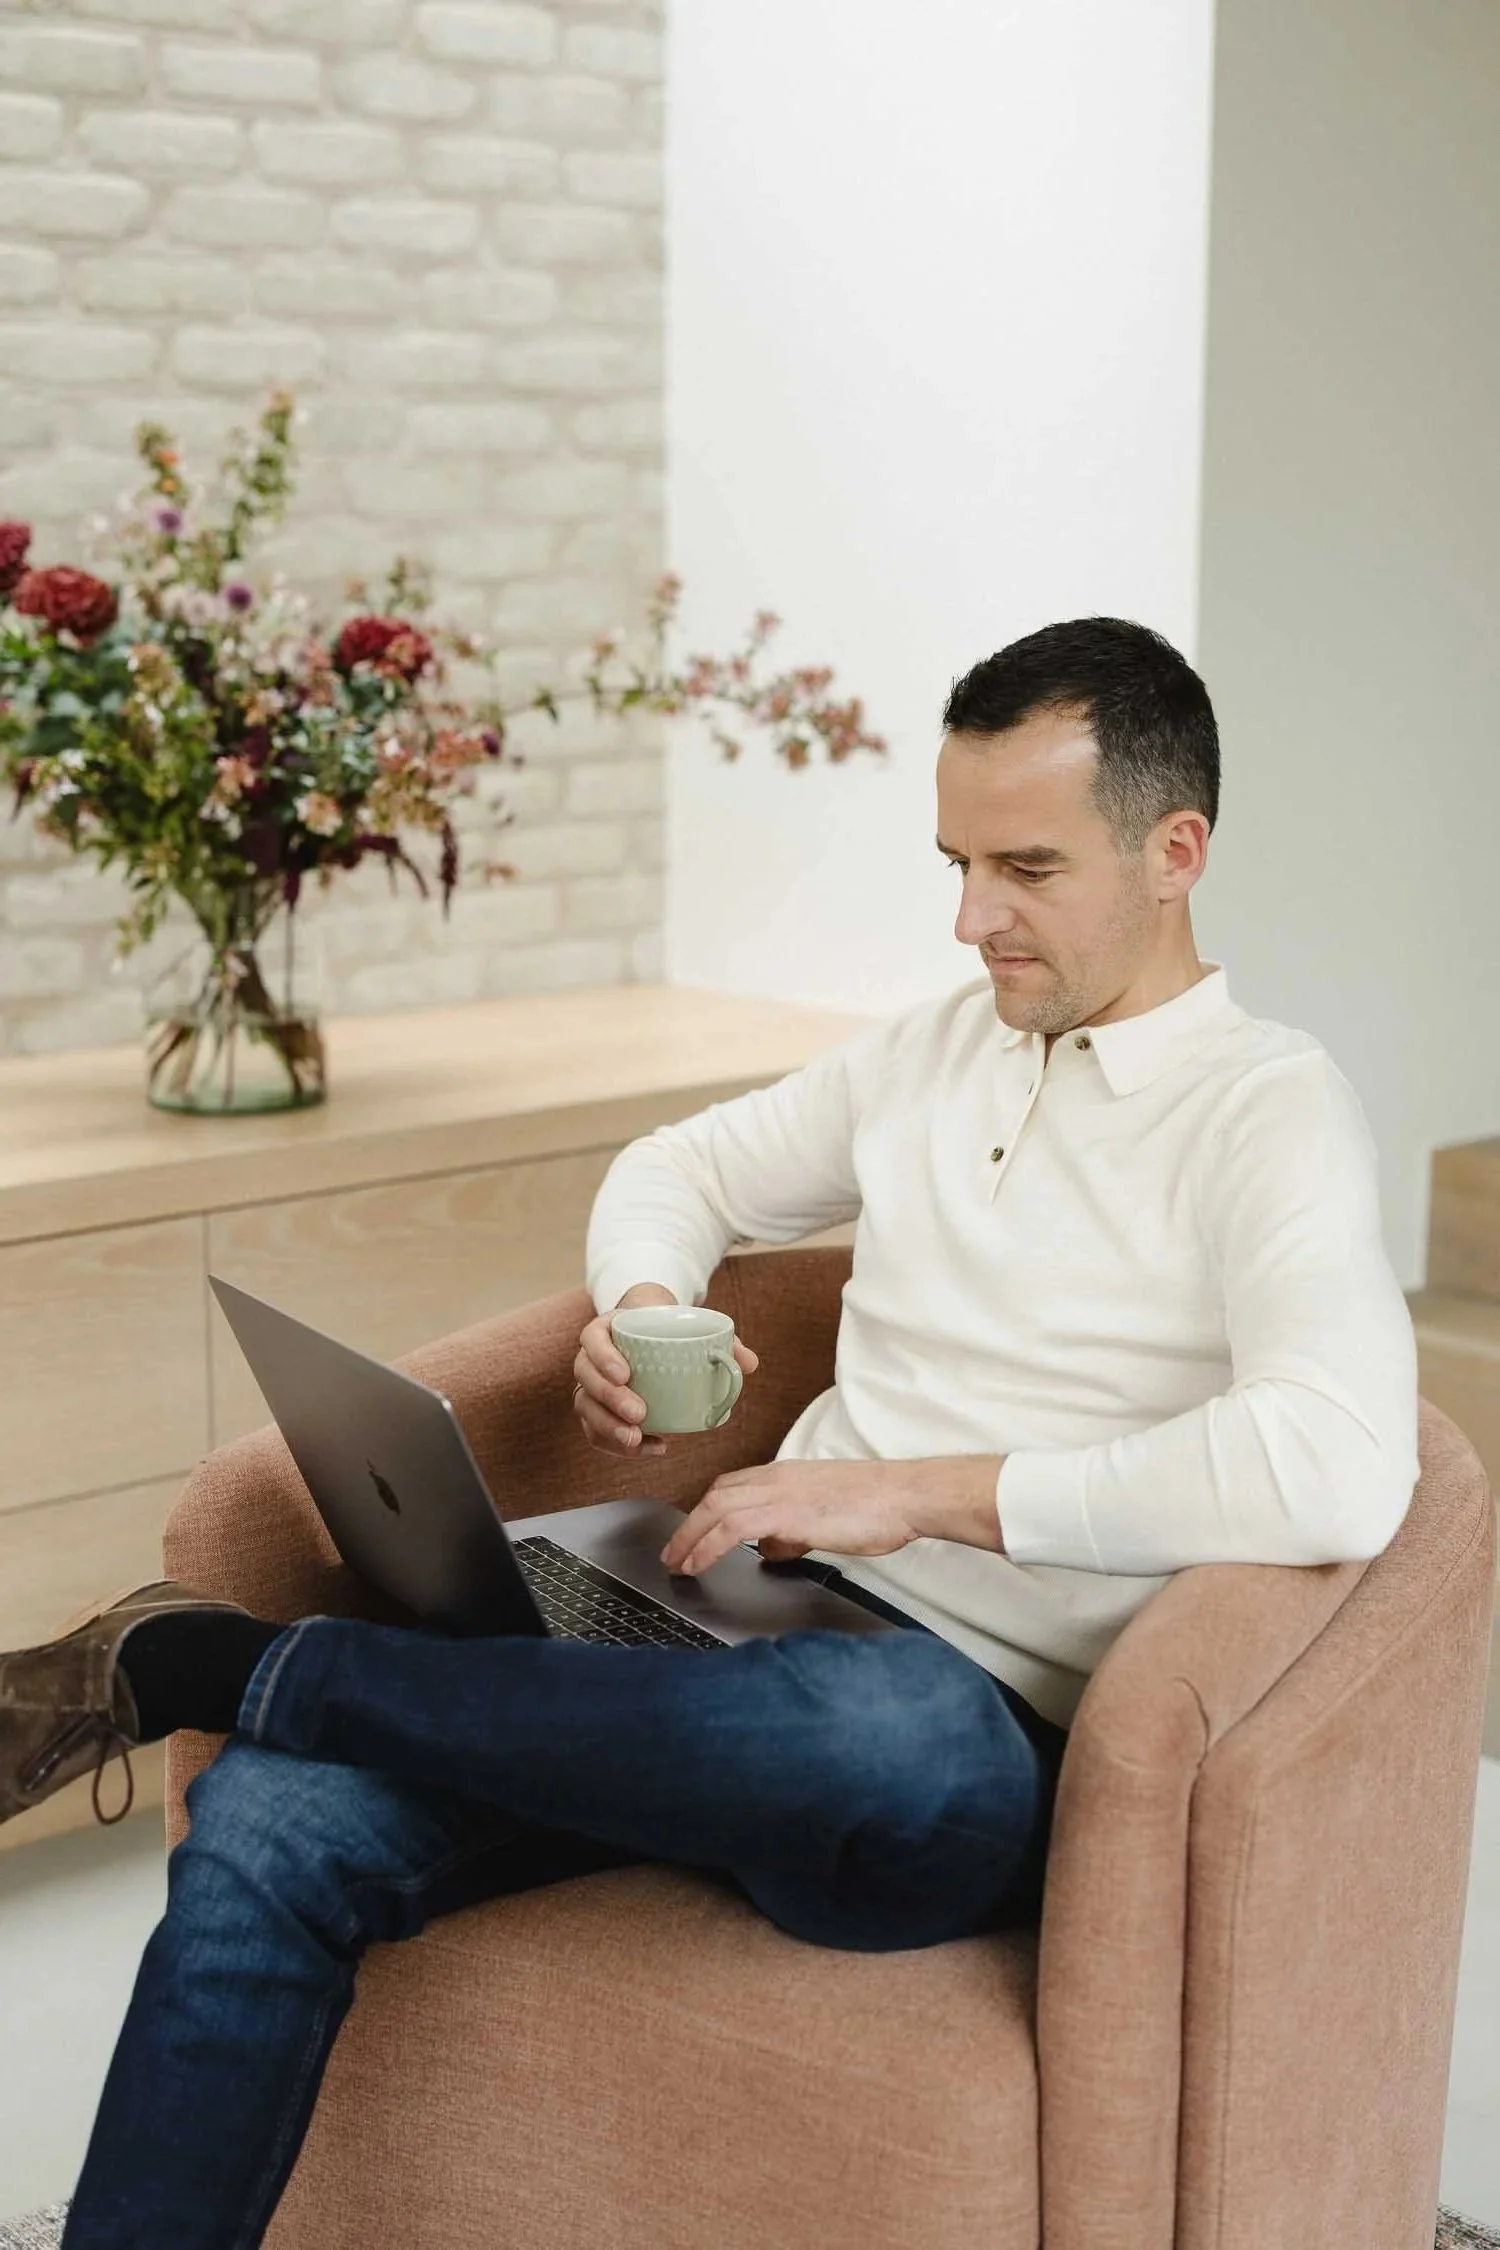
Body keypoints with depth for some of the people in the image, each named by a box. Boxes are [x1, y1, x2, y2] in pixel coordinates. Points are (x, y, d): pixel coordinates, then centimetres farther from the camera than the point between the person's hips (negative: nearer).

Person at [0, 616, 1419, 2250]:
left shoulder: (1267, 1111, -6)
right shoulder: (936, 1045, 16)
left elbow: (1342, 1471, -23)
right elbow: (679, 1172, 29)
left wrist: (916, 1487, -20)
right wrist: (640, 1309, 4)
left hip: (967, 1706, -5)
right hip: (757, 1587, 6)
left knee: (895, 1745, -43)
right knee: (266, 1826, -19)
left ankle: (194, 1663, -25)